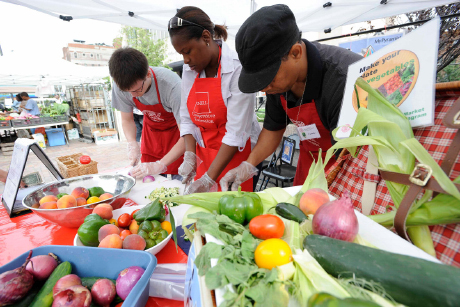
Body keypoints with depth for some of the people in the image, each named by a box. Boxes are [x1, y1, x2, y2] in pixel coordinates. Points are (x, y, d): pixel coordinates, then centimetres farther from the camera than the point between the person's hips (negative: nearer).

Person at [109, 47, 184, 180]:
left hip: (175, 129, -4)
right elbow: (127, 120, -2)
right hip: (151, 129, 4)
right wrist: (132, 143, -21)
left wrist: (160, 165, -35)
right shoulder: (120, 86, -19)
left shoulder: (171, 85, -35)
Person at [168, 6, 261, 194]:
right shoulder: (189, 69, 3)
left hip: (237, 153, -5)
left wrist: (209, 179, -21)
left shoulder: (237, 68, -16)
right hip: (204, 155, 5)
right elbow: (187, 118, 6)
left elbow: (236, 132, -21)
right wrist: (190, 155, -7)